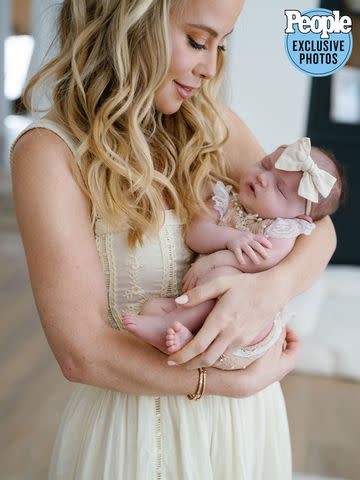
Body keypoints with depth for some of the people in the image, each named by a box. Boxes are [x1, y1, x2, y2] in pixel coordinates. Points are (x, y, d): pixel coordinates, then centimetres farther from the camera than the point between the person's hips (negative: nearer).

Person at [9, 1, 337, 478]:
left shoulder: (209, 122, -3)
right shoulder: (50, 151, -18)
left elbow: (318, 226, -2)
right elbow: (83, 353, -21)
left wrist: (271, 287, -23)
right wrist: (243, 380, -18)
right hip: (135, 425, -4)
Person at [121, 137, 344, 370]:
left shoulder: (285, 227, -1)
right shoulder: (226, 200, 13)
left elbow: (268, 258, -21)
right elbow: (195, 235, 1)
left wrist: (212, 261, -22)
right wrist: (230, 237, -18)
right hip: (201, 304, 6)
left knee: (221, 274, -33)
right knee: (152, 306, -13)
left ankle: (168, 323, -26)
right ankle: (181, 341, -41)